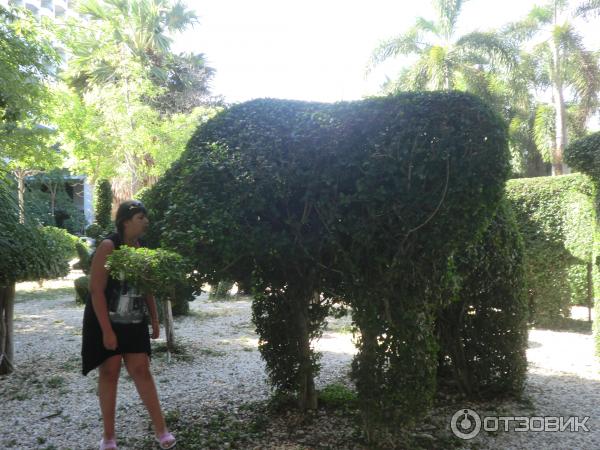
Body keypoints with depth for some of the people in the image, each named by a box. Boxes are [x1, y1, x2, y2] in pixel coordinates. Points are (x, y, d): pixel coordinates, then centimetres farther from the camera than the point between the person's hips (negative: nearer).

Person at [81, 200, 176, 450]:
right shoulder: (108, 247, -15)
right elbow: (96, 290, -18)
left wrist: (155, 320, 11)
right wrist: (107, 330, -21)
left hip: (134, 323, 5)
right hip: (106, 322, -5)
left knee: (141, 371, 4)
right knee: (109, 373, 4)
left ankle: (160, 429, 8)